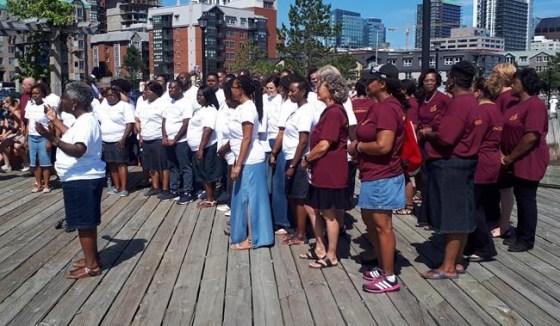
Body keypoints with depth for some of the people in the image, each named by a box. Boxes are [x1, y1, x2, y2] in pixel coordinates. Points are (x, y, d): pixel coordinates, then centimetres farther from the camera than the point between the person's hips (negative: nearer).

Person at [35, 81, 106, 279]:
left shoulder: (86, 122, -21)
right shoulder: (83, 120, 12)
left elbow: (78, 150, -34)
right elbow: (73, 137, 32)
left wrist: (52, 138, -42)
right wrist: (55, 121, 34)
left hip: (83, 180, -11)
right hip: (82, 178, 11)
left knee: (84, 223, -2)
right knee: (86, 222, 18)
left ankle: (92, 266, 7)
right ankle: (92, 259, 29)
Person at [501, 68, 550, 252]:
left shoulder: (535, 105, -18)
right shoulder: (519, 104, 12)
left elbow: (531, 137, -26)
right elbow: (510, 132, 18)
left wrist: (510, 157, -18)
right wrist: (507, 157, 6)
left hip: (529, 161, -9)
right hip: (518, 161, 9)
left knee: (527, 199, -1)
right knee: (520, 197, 15)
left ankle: (527, 240, 10)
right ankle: (520, 235, 26)